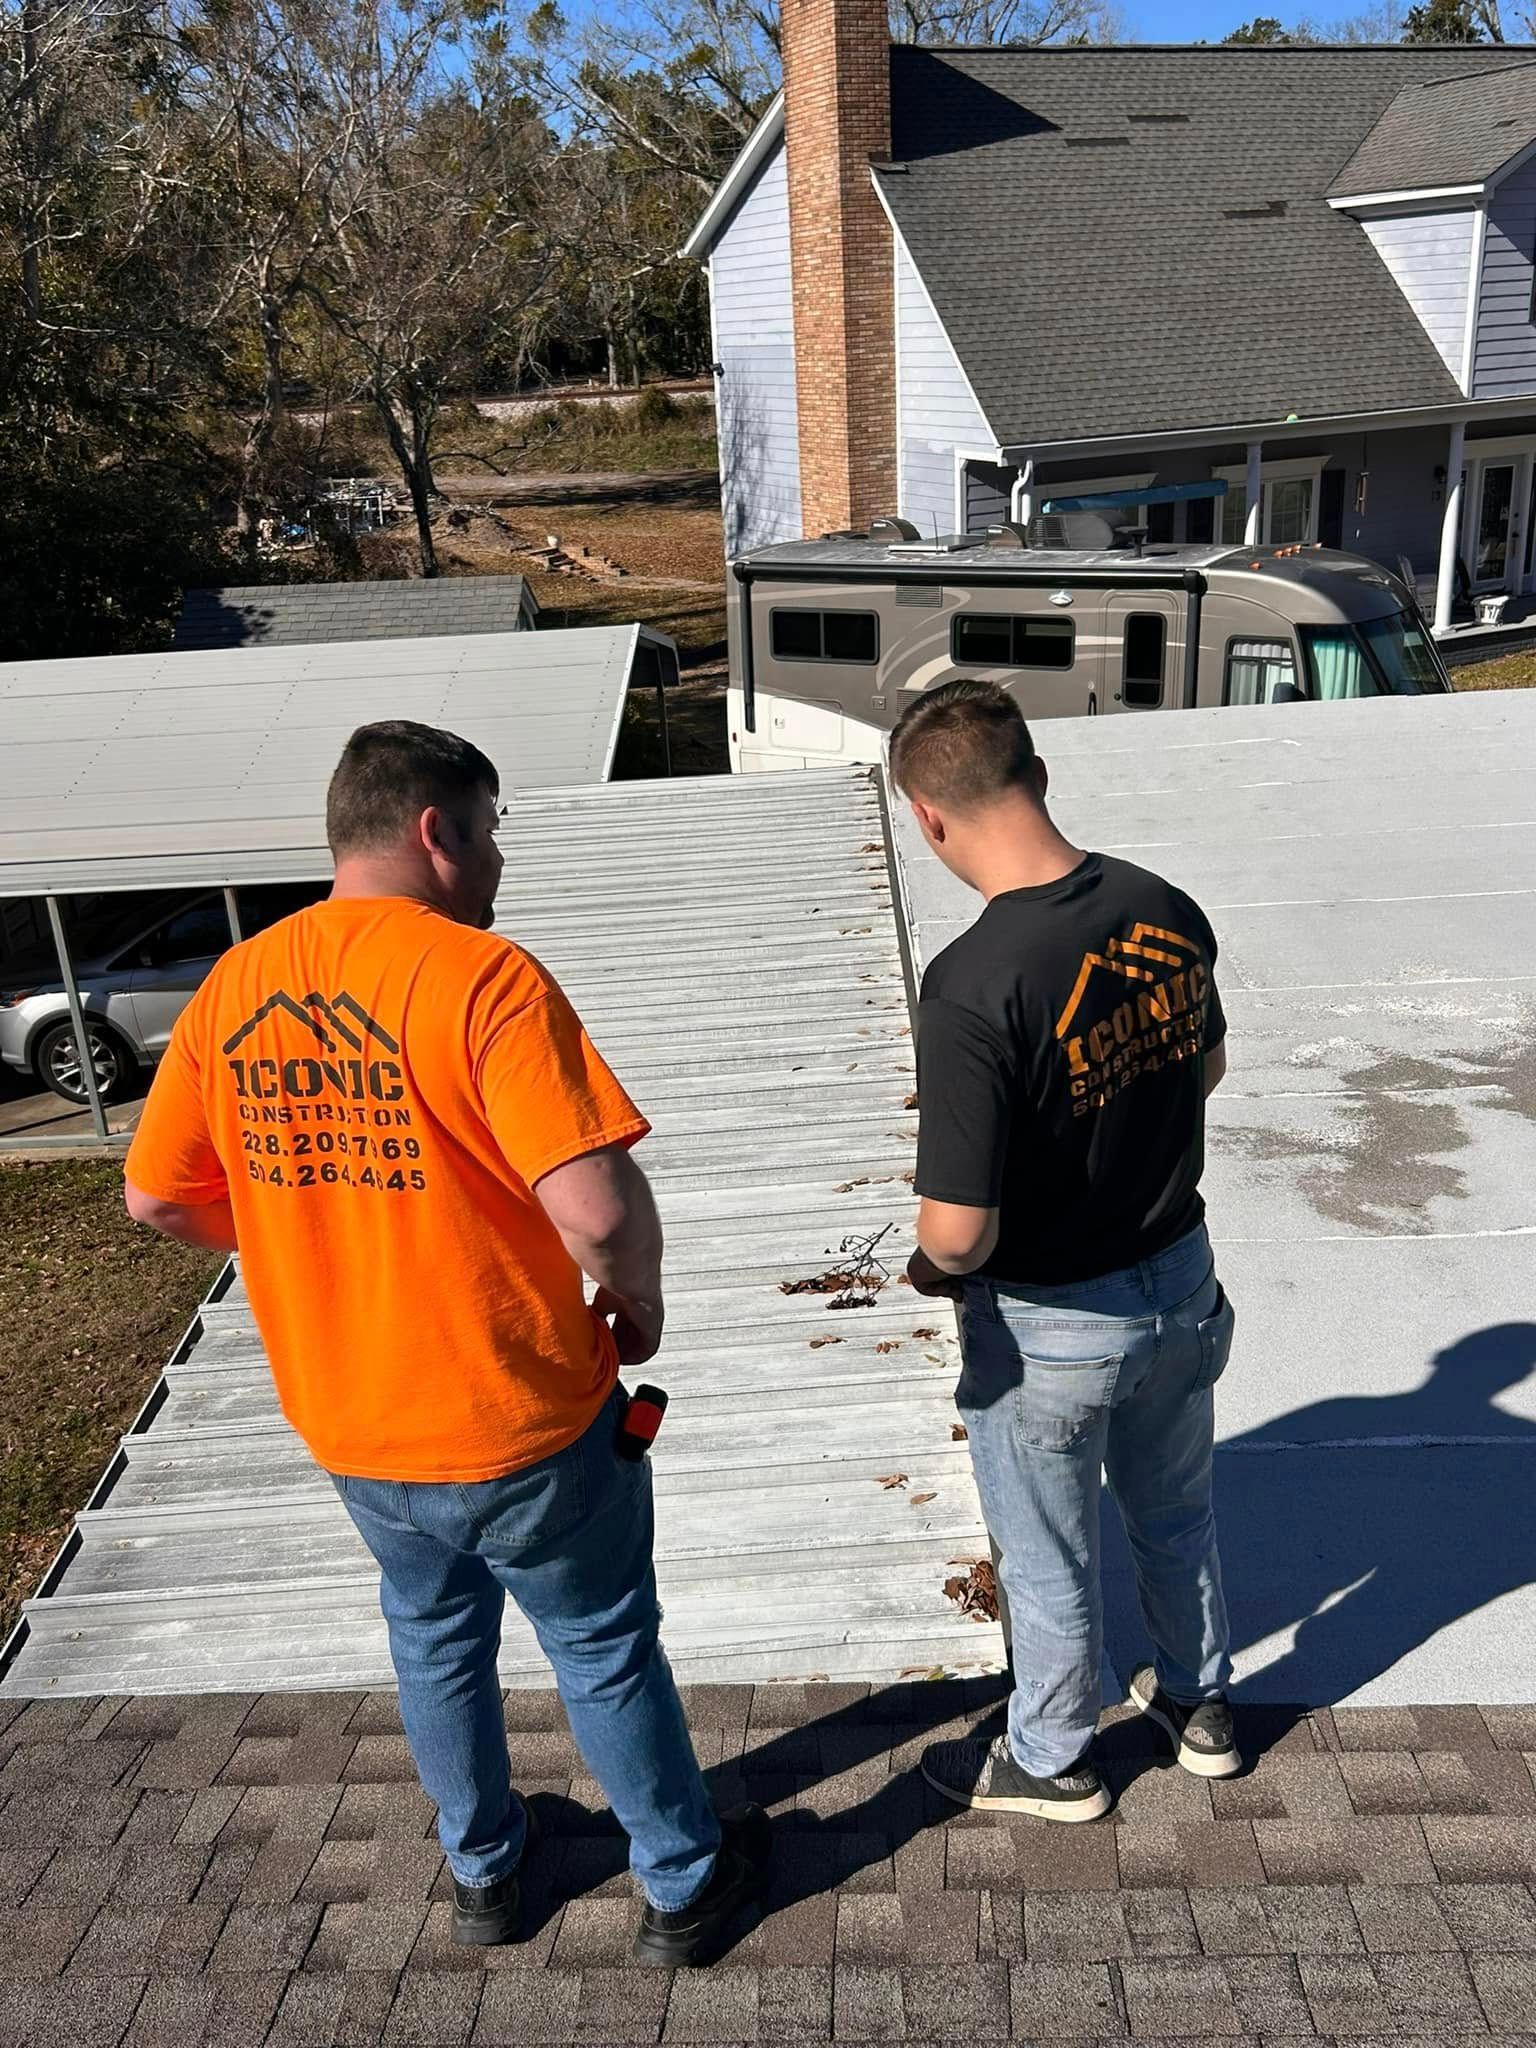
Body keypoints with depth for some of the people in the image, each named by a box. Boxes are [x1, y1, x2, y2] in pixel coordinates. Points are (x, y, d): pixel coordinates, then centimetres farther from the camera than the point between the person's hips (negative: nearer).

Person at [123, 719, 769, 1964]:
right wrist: (638, 1300, -9)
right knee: (605, 1651, 18)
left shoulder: (232, 989, -3)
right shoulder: (479, 976, -23)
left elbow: (158, 1199, 6)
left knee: (436, 1639, 29)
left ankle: (484, 1872, 48)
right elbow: (599, 1208, -30)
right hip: (521, 1419, -5)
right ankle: (685, 1884, 38)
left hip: (349, 1428, 6)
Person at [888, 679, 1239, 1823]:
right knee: (1177, 1516, 30)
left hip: (1049, 1329, -6)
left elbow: (960, 1231, -29)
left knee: (1050, 1563, 20)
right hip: (1181, 1280, 6)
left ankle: (1052, 1763, 45)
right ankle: (1200, 1707, 54)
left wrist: (931, 1264, -7)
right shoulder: (1169, 912, -11)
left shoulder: (973, 985, -33)